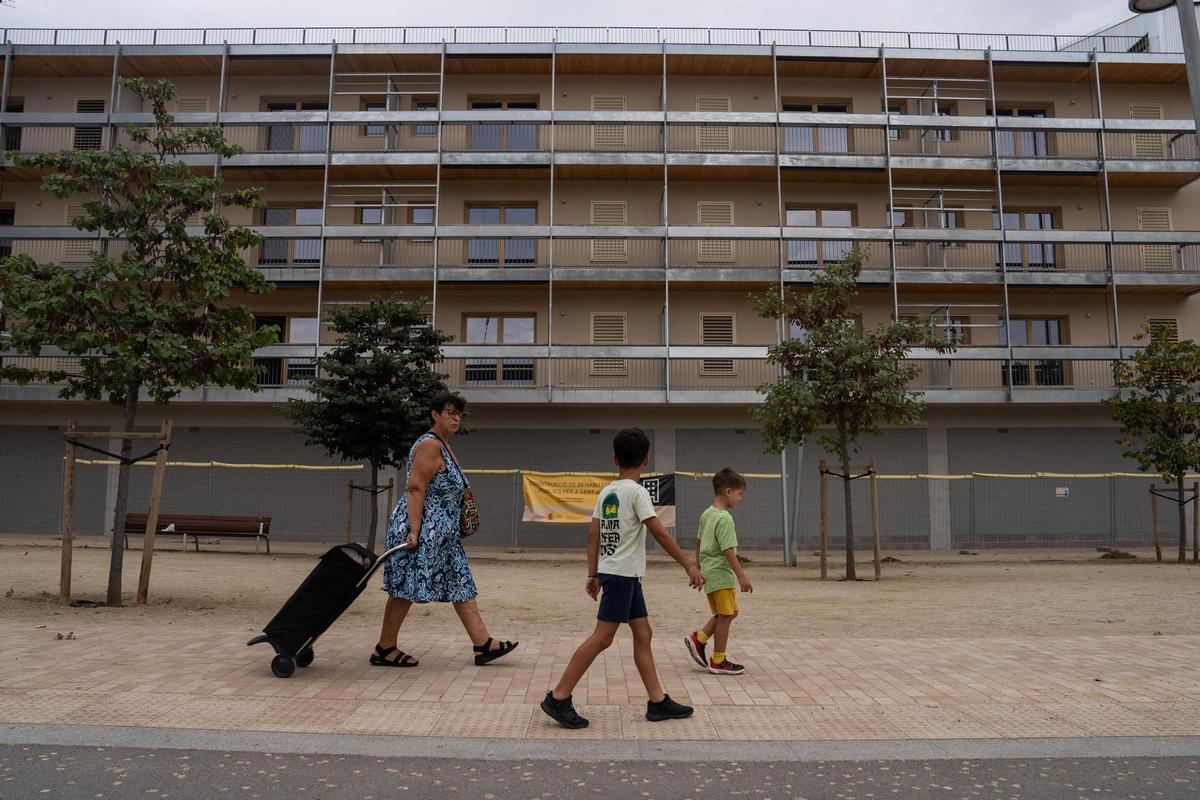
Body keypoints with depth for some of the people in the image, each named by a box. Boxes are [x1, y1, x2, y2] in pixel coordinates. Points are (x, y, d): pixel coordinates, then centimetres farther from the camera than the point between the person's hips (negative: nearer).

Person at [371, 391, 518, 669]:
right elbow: (416, 489, -20)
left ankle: (483, 644, 8)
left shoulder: (444, 447, 17)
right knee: (406, 588, -1)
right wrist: (414, 531, -25)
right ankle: (384, 650, 12)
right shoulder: (429, 445, -14)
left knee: (461, 584, 7)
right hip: (421, 529, -10)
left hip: (441, 533, 10)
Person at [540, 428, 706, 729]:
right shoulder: (637, 491, -13)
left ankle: (658, 701, 15)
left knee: (642, 633, 11)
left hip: (624, 575, 9)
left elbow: (593, 534, 10)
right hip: (622, 573, -9)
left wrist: (592, 574, 14)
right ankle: (558, 698, -2)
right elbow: (660, 534, -15)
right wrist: (689, 566, -10)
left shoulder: (606, 491, 10)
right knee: (602, 637, -6)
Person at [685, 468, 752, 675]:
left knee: (723, 614, 20)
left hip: (709, 573, 9)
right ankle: (718, 662, 9)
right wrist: (742, 576, -21)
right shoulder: (725, 519, -18)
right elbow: (728, 550, -22)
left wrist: (700, 567, 27)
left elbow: (699, 541, 17)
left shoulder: (706, 514, 10)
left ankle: (698, 639, 14)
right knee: (725, 616, 1)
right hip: (722, 575, -9)